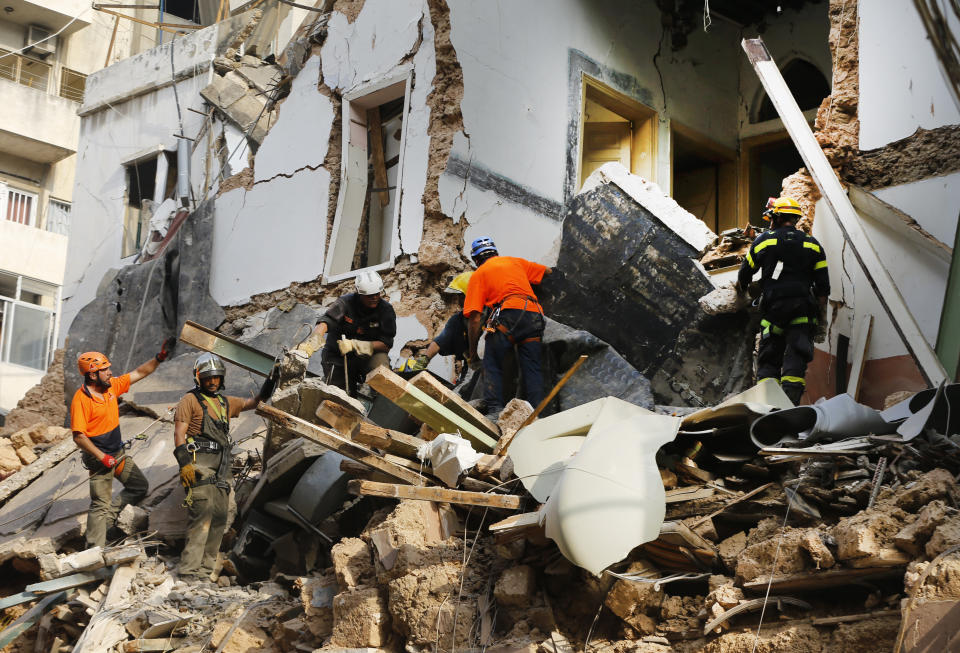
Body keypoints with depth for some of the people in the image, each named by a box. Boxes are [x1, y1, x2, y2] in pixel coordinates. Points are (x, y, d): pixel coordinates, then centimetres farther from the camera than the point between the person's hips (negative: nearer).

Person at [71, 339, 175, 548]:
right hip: (99, 458, -8)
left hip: (118, 453, 8)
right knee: (101, 505, -6)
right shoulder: (81, 399, -20)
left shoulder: (111, 386, 2)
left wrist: (160, 357, 2)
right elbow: (79, 437, -22)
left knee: (140, 487, 16)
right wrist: (102, 457, -22)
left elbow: (139, 373, 11)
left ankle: (108, 516, 22)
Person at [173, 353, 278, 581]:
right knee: (202, 515, -15)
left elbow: (251, 403, 29)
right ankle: (189, 570, -15)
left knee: (219, 519, 5)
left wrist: (267, 387, 10)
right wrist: (184, 463, -16)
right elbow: (179, 433, -5)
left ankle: (205, 570, 11)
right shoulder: (190, 400, 2)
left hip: (221, 468, 7)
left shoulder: (226, 402, 22)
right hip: (199, 465, -7)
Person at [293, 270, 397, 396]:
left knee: (380, 360, -33)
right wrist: (307, 346, -52)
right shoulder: (345, 303, -15)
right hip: (338, 357, 0)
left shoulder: (386, 309, -10)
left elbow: (386, 345, -14)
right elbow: (323, 325, -31)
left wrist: (354, 345, -28)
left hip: (367, 357, 0)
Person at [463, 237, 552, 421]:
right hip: (535, 315, 4)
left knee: (492, 364, 3)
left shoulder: (478, 274, 16)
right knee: (532, 369, 8)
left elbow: (474, 318, 7)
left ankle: (495, 411, -10)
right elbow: (548, 272, 37)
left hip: (510, 313, -4)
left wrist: (472, 354, 10)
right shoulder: (516, 261, 29)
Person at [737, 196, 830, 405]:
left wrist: (741, 289, 34)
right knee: (796, 356, -5)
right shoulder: (812, 245, 12)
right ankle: (790, 402, -17)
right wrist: (821, 313, 15)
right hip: (803, 308, 1)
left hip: (772, 306, -1)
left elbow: (745, 273, 13)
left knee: (768, 357, 7)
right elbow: (823, 285, 9)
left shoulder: (764, 240, 6)